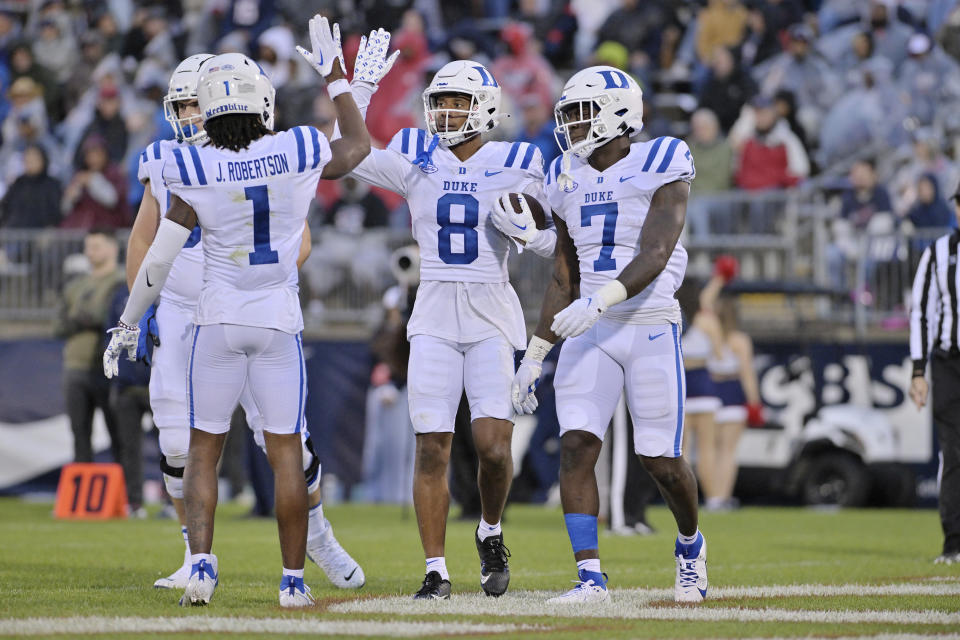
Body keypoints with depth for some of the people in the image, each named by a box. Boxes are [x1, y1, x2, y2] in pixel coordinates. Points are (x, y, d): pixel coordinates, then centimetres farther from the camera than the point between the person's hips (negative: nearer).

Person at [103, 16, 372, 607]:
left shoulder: (195, 173, -9)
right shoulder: (297, 155, -7)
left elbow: (160, 259, -4)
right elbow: (360, 146, 15)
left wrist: (128, 324, 8)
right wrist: (335, 77, 25)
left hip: (218, 324, 0)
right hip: (279, 324, 0)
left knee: (205, 451, 10)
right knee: (286, 453, 6)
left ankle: (202, 562, -5)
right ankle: (294, 579, 7)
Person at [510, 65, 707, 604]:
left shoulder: (661, 169, -6)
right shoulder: (568, 180, 12)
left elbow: (653, 257, -18)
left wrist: (600, 301, -33)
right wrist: (535, 357, 14)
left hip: (651, 327, -5)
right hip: (590, 335, 5)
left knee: (662, 459, -1)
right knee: (576, 446, -12)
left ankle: (691, 544, 28)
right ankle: (590, 576, -11)